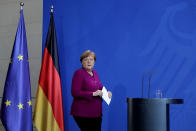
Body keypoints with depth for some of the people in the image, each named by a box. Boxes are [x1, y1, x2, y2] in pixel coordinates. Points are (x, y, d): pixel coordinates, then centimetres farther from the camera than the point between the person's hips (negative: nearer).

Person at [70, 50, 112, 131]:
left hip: (96, 112, 7)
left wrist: (106, 93, 4)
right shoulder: (79, 73, -8)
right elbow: (75, 93, -17)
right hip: (83, 113, -7)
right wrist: (93, 94, -22)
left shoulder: (95, 73, 14)